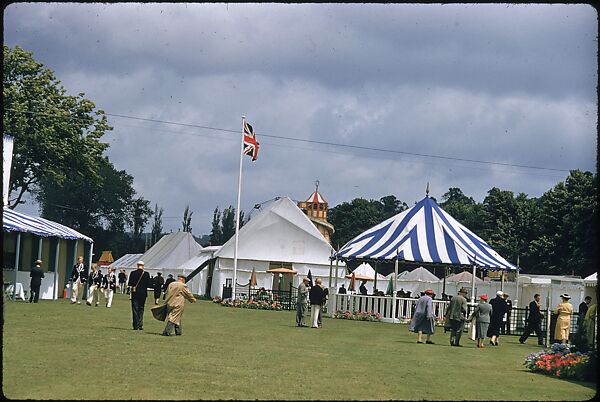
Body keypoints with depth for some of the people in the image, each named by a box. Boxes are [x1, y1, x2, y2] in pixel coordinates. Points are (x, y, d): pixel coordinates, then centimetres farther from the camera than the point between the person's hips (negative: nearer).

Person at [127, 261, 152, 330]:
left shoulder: (133, 273, -7)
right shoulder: (146, 274, -5)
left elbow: (129, 283, -7)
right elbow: (148, 284, -4)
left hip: (135, 293, -1)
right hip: (143, 293, 1)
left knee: (135, 309, 5)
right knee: (141, 309, 12)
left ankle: (136, 325, 1)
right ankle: (140, 325, 7)